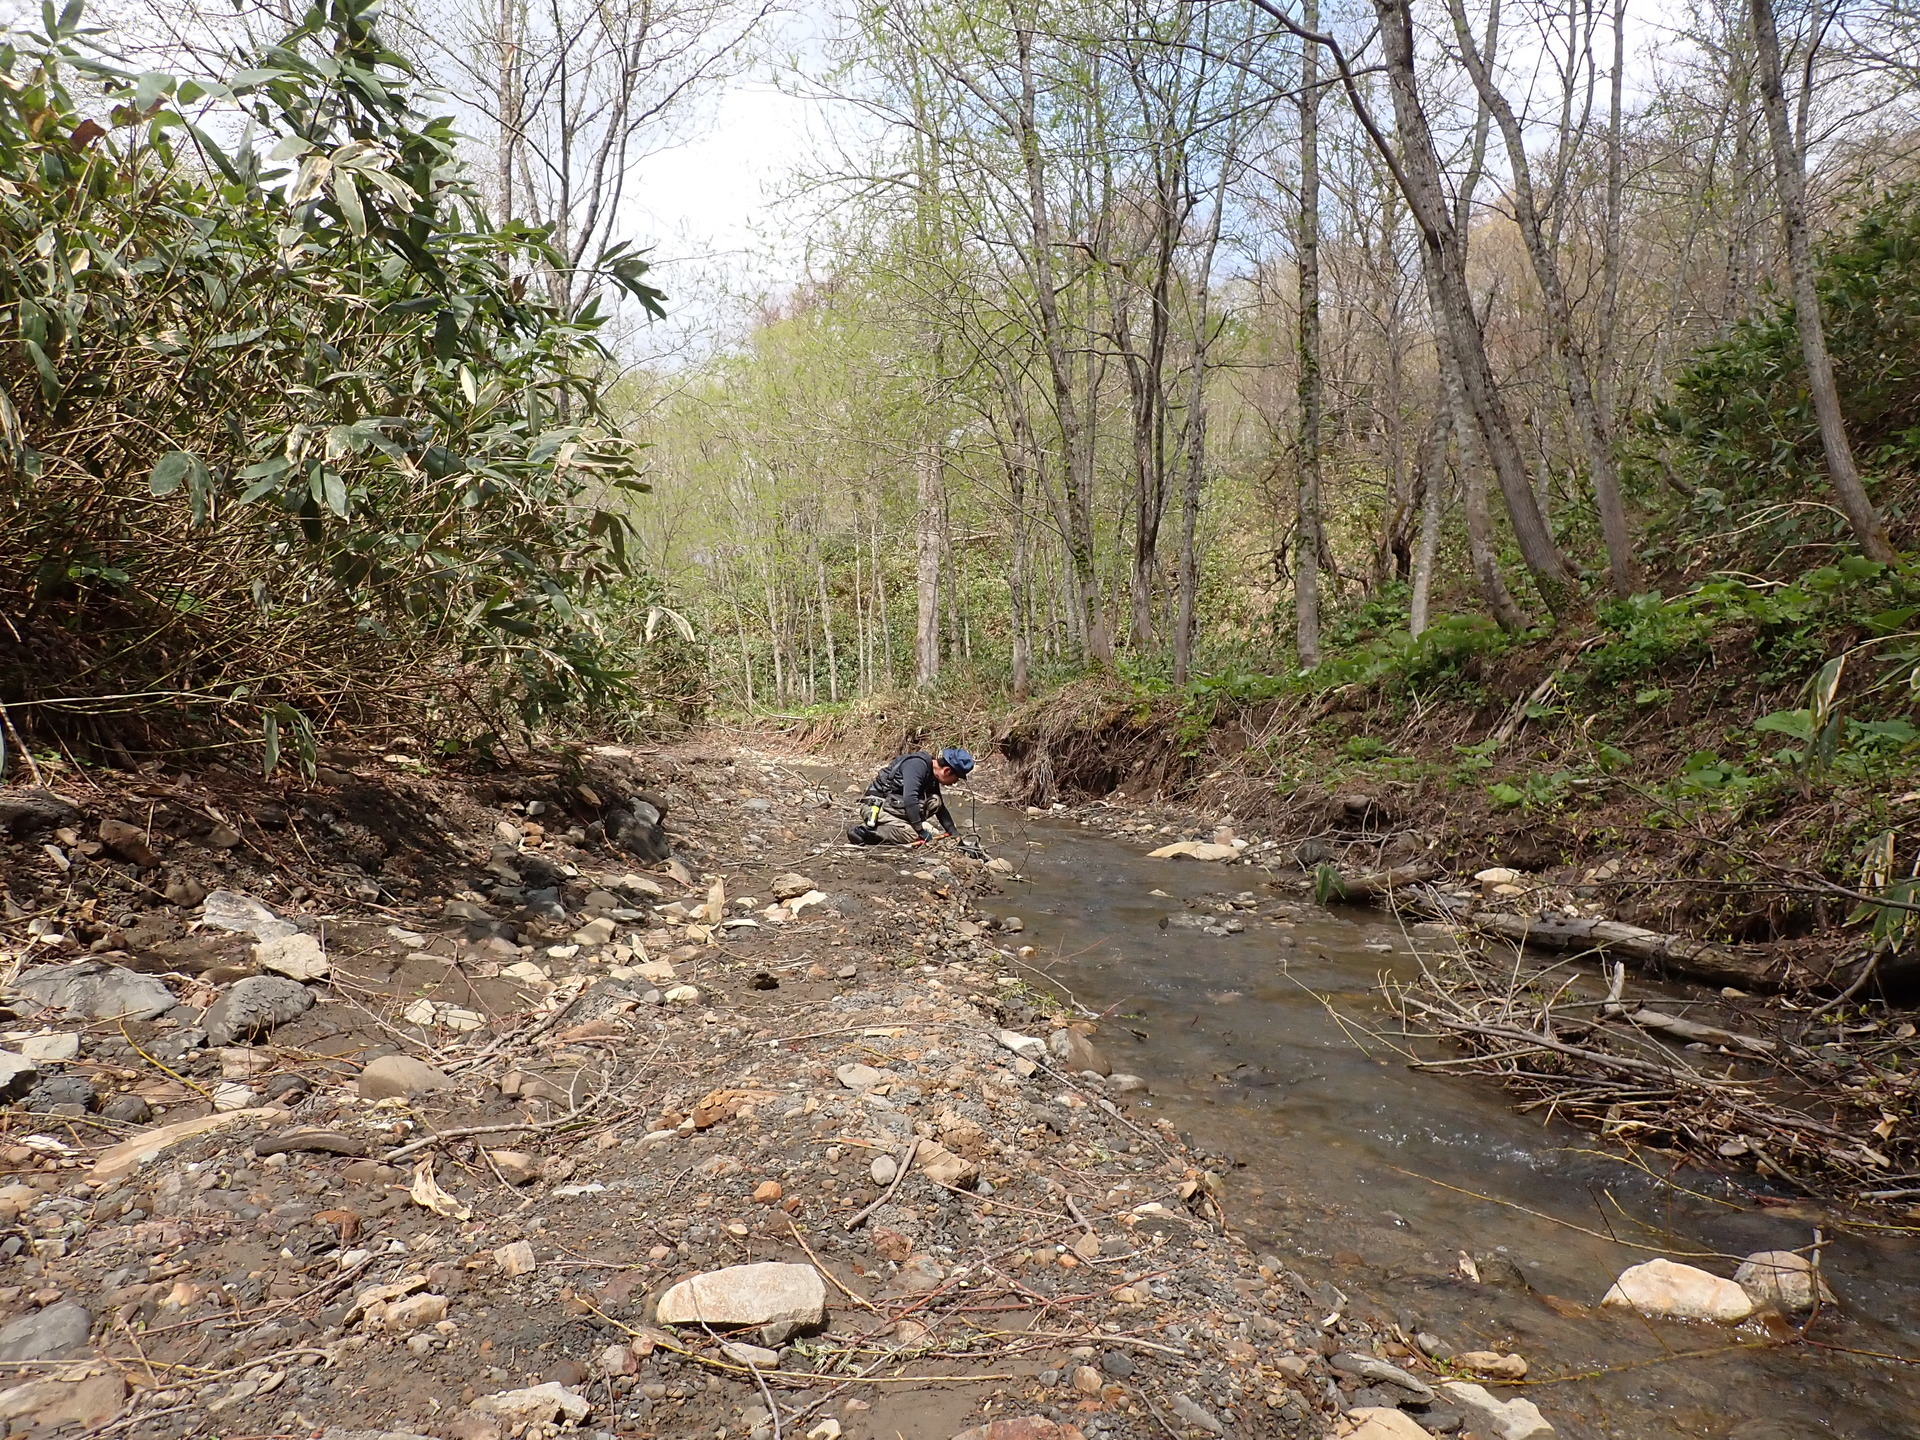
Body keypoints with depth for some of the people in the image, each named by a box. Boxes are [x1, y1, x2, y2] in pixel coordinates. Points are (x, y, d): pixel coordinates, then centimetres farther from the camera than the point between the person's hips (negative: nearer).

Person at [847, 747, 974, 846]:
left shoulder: (932, 776, 10)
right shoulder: (917, 764, -19)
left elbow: (941, 809, 20)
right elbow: (909, 798, -29)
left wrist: (955, 834, 12)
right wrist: (921, 830, -26)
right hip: (876, 807, -9)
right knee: (914, 835, -26)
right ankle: (867, 832, -20)